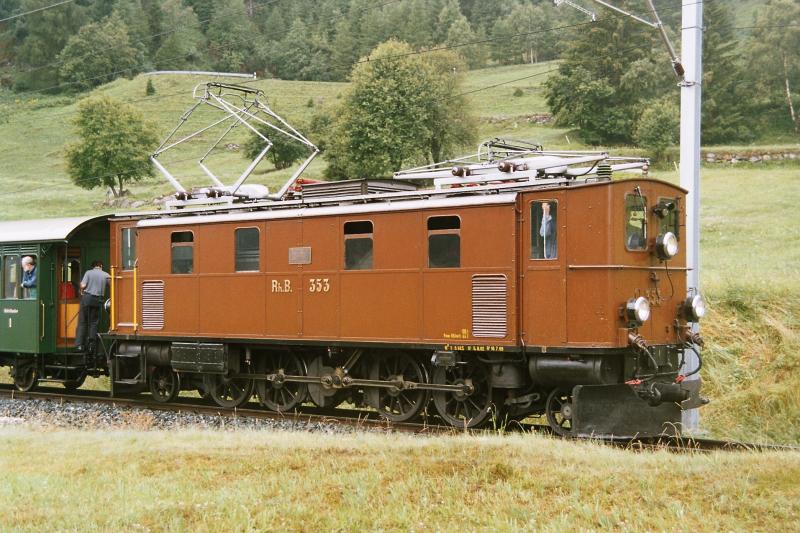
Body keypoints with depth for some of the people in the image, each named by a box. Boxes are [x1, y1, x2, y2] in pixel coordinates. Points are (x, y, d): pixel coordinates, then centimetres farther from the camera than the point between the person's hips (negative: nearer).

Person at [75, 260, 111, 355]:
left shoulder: (89, 272, 1)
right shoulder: (105, 275, 5)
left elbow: (83, 285, -8)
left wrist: (82, 291, 11)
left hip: (87, 297, -1)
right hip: (98, 300, 1)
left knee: (82, 322, 4)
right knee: (94, 323, 8)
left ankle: (80, 344, -3)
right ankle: (91, 345, 2)